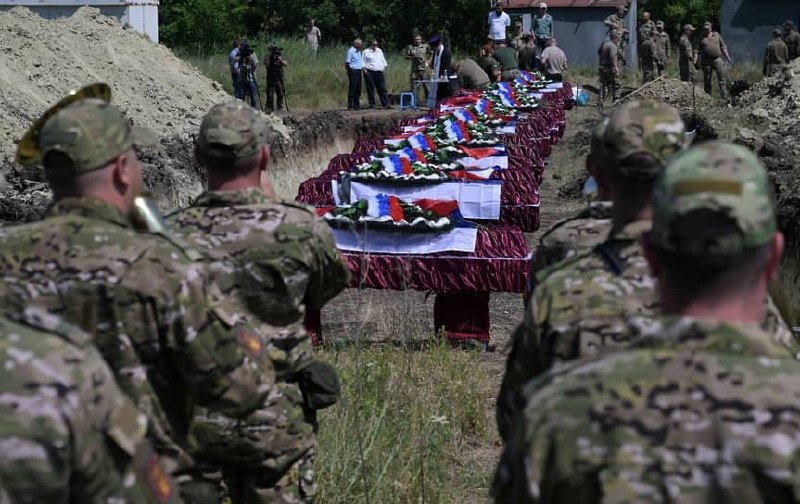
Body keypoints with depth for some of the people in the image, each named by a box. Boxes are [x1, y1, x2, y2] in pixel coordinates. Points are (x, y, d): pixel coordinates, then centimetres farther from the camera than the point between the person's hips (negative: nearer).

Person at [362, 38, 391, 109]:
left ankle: (386, 104, -4)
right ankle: (372, 104, 5)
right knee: (371, 89, -2)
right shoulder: (366, 52, 3)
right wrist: (364, 69, -10)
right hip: (370, 73, -4)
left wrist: (384, 67, 18)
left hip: (380, 72, 4)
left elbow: (383, 61, 27)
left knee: (382, 89, -2)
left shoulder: (379, 51, 18)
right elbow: (363, 62, 2)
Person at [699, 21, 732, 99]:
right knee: (707, 80, 2)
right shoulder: (702, 38, 10)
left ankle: (725, 97, -9)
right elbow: (698, 51, 8)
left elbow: (723, 46, 15)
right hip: (706, 61, 0)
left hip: (717, 59, 0)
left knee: (722, 78, -7)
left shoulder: (716, 35, 12)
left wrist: (727, 57, 8)